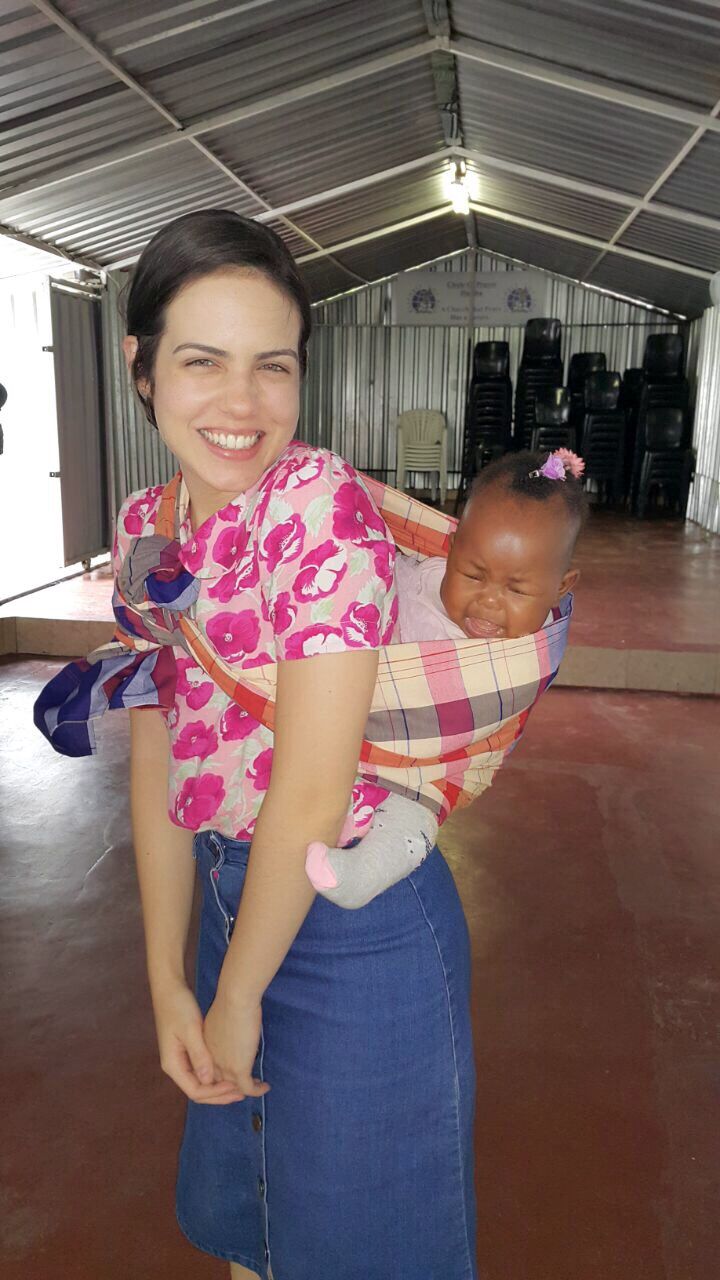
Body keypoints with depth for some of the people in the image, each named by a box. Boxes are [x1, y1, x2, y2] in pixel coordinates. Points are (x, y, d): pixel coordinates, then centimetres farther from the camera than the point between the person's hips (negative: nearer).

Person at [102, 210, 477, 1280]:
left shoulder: (321, 503, -23)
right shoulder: (145, 525, -1)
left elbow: (312, 793, -23)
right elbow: (158, 763, 0)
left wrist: (239, 994, -10)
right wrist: (169, 978, 1)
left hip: (357, 923, -6)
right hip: (233, 895, 7)